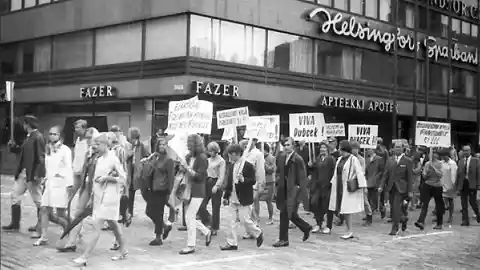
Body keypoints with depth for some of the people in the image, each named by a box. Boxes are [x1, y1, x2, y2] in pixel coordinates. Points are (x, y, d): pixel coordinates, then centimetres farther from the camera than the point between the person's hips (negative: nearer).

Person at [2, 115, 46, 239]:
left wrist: (36, 175, -23)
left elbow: (41, 158, -19)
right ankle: (15, 224, 26)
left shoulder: (38, 137, -16)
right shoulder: (28, 137, 11)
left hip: (33, 174, -10)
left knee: (38, 201, -1)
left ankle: (40, 228, 7)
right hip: (23, 172, 10)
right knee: (15, 195, 15)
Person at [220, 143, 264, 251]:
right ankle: (232, 243, 10)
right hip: (232, 199, 7)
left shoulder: (248, 166, -9)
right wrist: (226, 196, 15)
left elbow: (253, 181, -12)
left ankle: (258, 233, 21)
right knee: (231, 221, 4)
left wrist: (243, 180, -30)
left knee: (245, 220, -4)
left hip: (243, 199, -7)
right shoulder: (232, 166, 11)